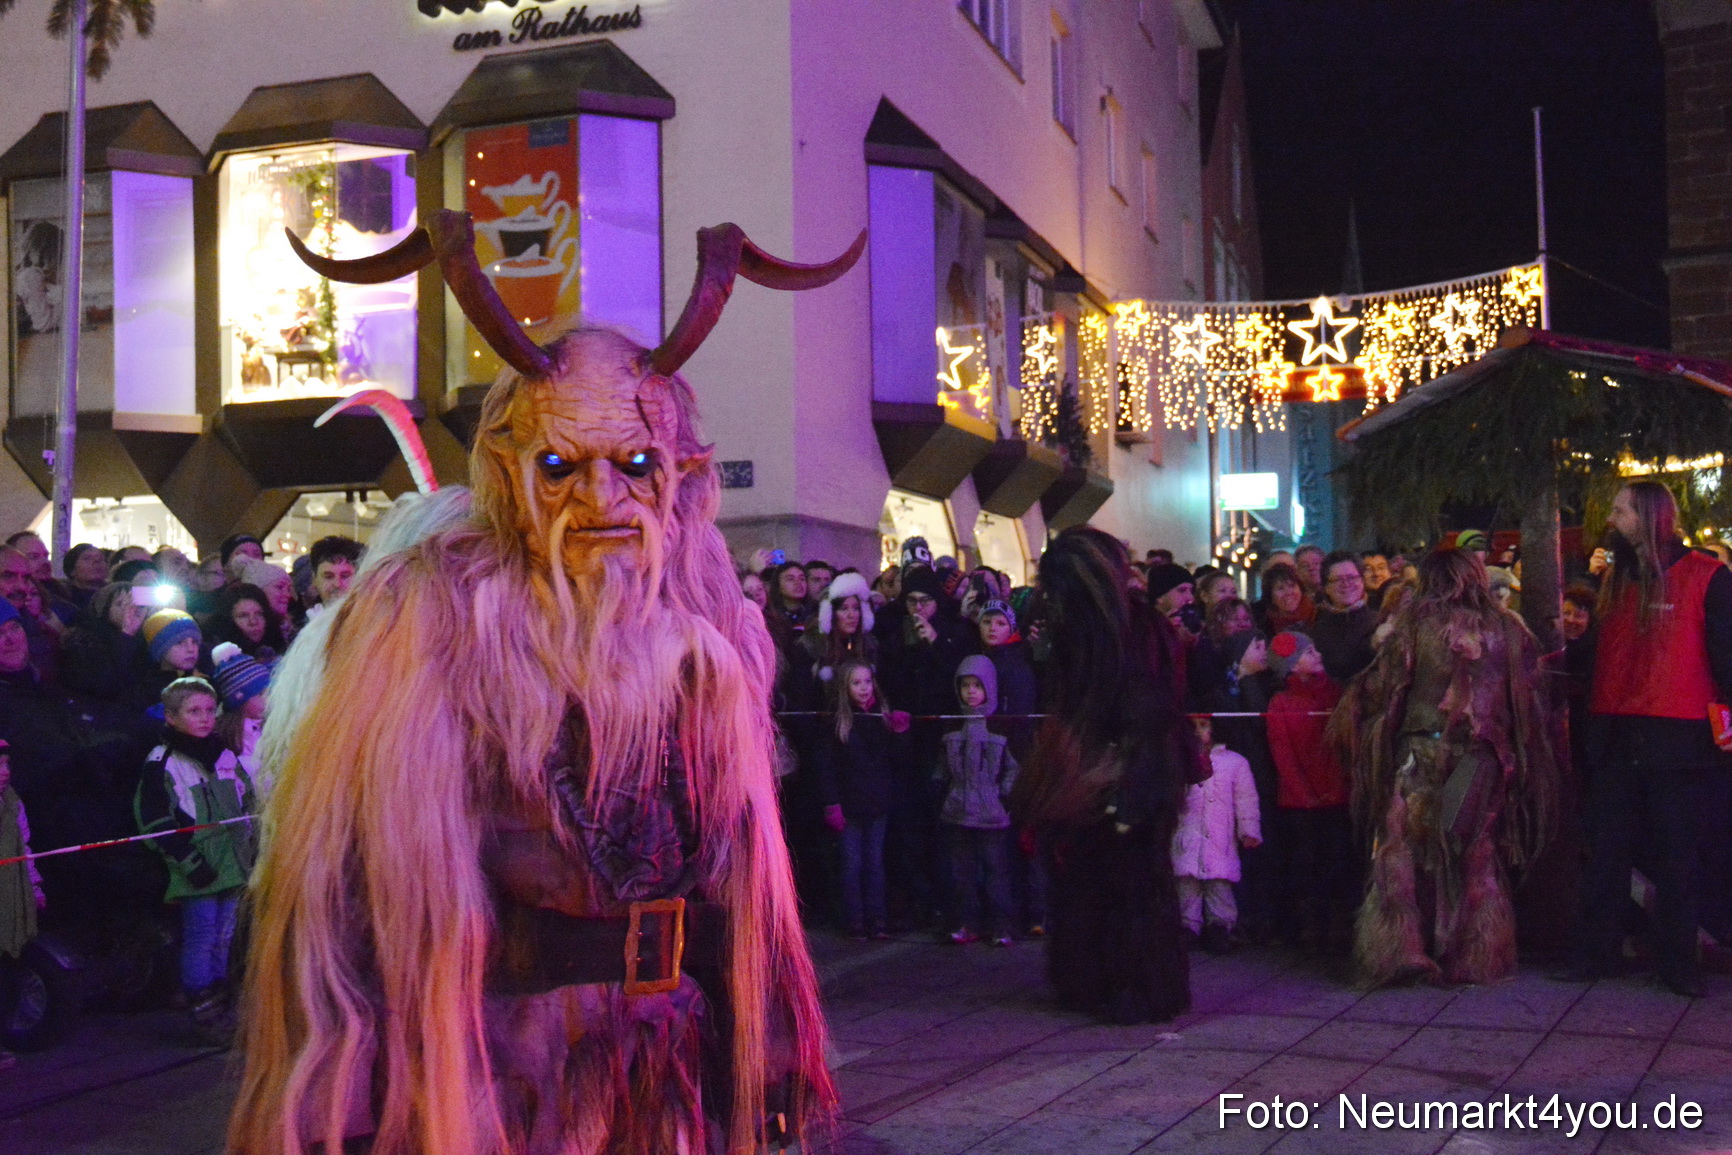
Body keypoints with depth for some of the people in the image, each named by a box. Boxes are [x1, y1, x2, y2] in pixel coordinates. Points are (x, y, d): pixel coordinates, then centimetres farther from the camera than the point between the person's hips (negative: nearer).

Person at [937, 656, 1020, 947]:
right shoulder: (953, 726, 11)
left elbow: (1013, 766, -1)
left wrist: (1002, 792, -9)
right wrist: (947, 791, 7)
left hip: (991, 812, -4)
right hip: (957, 812, 4)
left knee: (996, 869, -2)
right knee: (962, 870, 7)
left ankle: (1001, 927, 6)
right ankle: (968, 924, 16)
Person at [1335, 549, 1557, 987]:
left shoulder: (1417, 620, 0)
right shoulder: (1505, 627, 6)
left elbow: (1382, 682, 0)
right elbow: (1528, 699, 8)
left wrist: (1347, 717, 15)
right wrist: (1520, 755, 19)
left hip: (1421, 751, -2)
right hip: (1482, 757, 2)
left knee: (1407, 852, 3)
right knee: (1477, 857, 9)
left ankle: (1401, 950, -1)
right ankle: (1473, 957, 13)